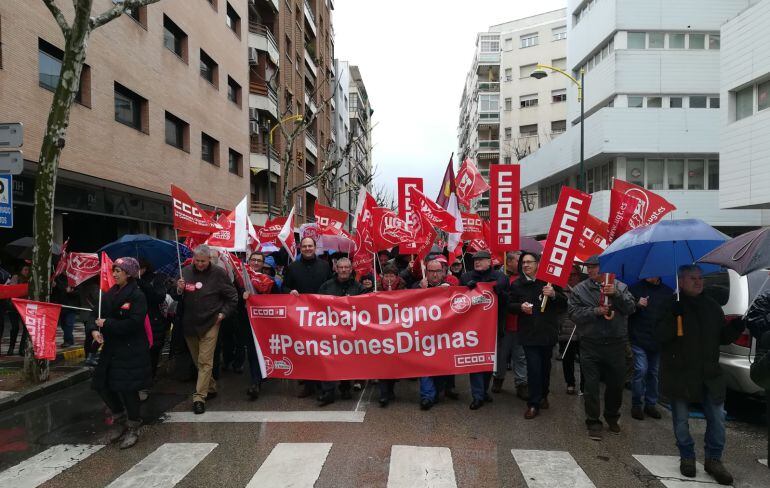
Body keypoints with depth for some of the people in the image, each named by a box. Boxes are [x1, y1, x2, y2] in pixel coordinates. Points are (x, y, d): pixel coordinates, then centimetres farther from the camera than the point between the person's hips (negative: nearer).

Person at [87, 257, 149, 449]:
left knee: (127, 387, -2)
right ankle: (120, 420, 31)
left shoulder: (137, 296, -14)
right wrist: (94, 329, -12)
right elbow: (97, 314, 9)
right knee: (102, 384, 10)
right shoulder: (110, 294, 9)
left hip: (131, 350, -7)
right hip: (110, 348, 8)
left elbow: (133, 323, -22)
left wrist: (107, 324, -16)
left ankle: (133, 428, 18)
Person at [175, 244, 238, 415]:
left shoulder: (219, 273, -7)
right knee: (197, 361, 16)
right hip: (189, 324, 4)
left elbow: (232, 297, 2)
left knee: (205, 362, -6)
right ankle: (210, 387, 33)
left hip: (209, 324, -4)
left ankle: (199, 397, 0)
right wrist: (179, 290, -11)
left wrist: (223, 313, -6)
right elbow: (177, 297, 11)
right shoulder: (186, 272, 1)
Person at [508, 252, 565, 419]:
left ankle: (543, 396, 35)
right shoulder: (516, 284, 3)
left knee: (545, 366, 15)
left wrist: (554, 295, -20)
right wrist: (520, 306, -15)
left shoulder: (549, 281, -1)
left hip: (548, 331, 1)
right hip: (528, 332, -1)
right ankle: (534, 404, 2)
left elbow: (564, 303, 1)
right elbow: (510, 305, 6)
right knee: (533, 367, -7)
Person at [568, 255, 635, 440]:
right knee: (591, 385, 3)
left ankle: (612, 417, 37)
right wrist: (596, 311, -18)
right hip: (591, 346, -1)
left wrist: (616, 295, -22)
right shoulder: (579, 289, 0)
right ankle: (593, 422, 17)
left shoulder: (620, 287, 3)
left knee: (616, 384, 14)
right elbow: (574, 314, -7)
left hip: (616, 344, 1)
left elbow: (631, 308, -8)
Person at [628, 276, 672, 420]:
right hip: (639, 339, -3)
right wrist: (637, 304, -20)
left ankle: (651, 404, 23)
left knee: (653, 373, 11)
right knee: (641, 370, -8)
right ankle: (636, 405, 4)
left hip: (658, 341, 3)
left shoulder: (668, 292, 8)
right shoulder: (636, 289, 0)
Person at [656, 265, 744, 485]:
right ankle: (687, 457, 27)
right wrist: (674, 317, -30)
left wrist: (735, 328, -5)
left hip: (709, 374, 4)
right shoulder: (672, 305, -7)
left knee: (717, 420, 7)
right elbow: (661, 336, -16)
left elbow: (722, 338, 15)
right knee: (681, 420, 8)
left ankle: (713, 460, 24)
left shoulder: (712, 306, 9)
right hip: (679, 374, -4)